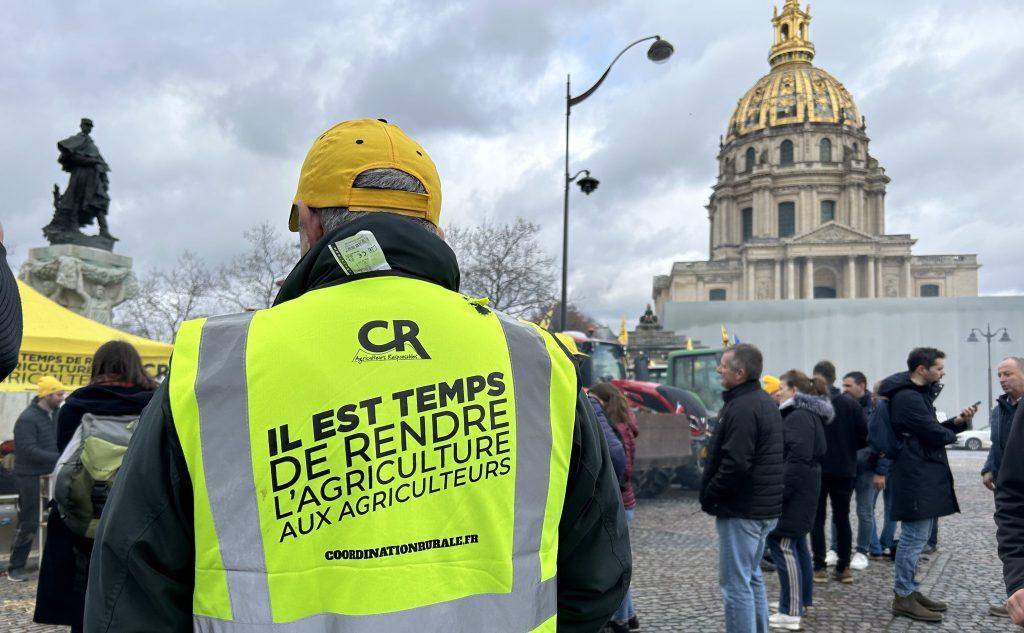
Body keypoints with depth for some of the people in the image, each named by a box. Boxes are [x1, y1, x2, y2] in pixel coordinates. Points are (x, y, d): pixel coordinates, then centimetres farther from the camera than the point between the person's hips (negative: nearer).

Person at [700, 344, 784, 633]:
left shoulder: (743, 408, -20)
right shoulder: (766, 402, 13)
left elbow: (735, 465, -26)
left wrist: (709, 496, -12)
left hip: (742, 510, -11)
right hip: (765, 508, 11)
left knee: (736, 585, -4)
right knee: (752, 577, 20)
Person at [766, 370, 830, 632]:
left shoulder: (799, 417, -17)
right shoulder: (806, 415, 17)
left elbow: (797, 460, -25)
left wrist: (779, 494, -25)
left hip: (793, 492, -11)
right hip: (802, 492, 11)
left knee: (782, 544, -9)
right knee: (796, 543, 19)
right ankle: (802, 599, 30)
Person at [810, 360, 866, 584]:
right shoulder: (851, 404, -2)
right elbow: (864, 435, -1)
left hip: (817, 469, -3)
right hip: (844, 469, 3)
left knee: (817, 518, 6)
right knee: (842, 517, 13)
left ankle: (820, 568, 6)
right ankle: (844, 568, 15)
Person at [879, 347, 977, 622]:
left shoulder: (919, 393, 17)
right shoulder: (908, 398, -18)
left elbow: (930, 429, 18)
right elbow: (936, 435, -18)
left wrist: (958, 421, 3)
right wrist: (952, 433, 4)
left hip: (923, 475, 11)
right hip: (916, 477, -11)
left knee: (917, 536, 15)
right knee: (914, 537, -6)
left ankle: (911, 591, 24)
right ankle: (903, 597, 1)